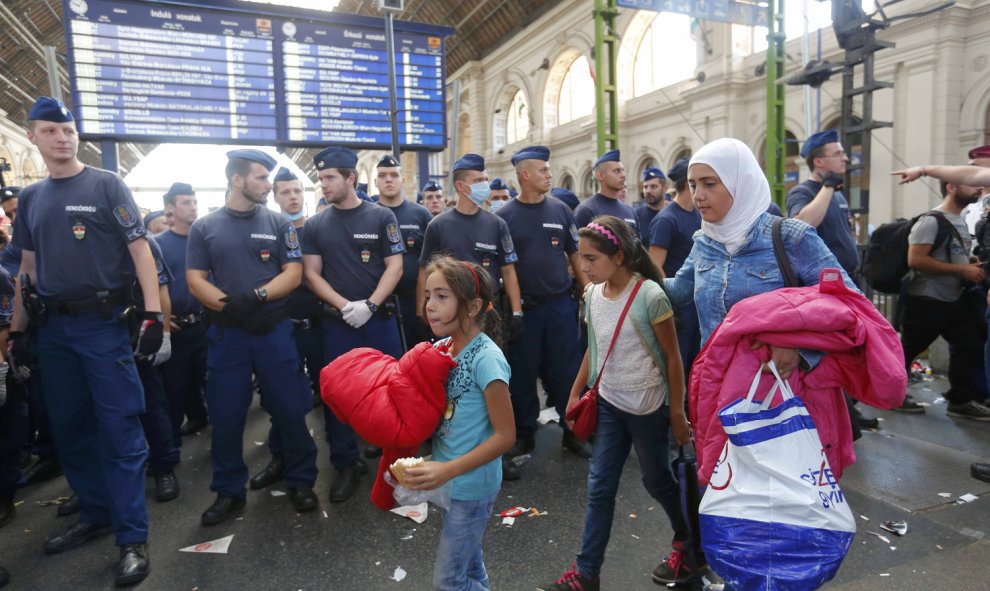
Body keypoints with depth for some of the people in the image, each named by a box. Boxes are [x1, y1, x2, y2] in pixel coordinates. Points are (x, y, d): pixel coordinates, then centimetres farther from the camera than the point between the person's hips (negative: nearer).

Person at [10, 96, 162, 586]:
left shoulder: (107, 185, -2)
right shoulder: (30, 198, 14)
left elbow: (139, 250, -9)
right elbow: (28, 268, 18)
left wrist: (152, 313, -18)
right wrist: (17, 329, 14)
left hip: (103, 323, -6)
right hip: (53, 328, 6)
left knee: (119, 428, -5)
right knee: (68, 427, 13)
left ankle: (132, 538, 0)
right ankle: (95, 514, 29)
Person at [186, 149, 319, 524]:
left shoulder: (279, 224, 4)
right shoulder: (204, 227, 5)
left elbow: (293, 274, -2)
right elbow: (195, 280, 0)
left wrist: (257, 297, -18)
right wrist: (227, 304, -17)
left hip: (275, 329, 0)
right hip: (226, 332, 1)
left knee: (290, 409, 3)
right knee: (225, 416, 7)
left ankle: (301, 482, 20)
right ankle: (229, 492, 23)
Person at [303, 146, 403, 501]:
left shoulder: (382, 217, 0)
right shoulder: (315, 225, 5)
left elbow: (395, 267, -4)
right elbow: (312, 274, 2)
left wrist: (369, 305, -15)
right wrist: (344, 305, -12)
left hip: (379, 318, -1)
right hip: (337, 322, 2)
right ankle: (346, 464, 20)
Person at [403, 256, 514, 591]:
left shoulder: (486, 359, -24)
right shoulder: (440, 348, -1)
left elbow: (505, 435, -21)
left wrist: (448, 470, -26)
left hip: (472, 485, -7)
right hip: (452, 482, 7)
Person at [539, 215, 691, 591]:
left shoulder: (649, 296, -20)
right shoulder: (593, 295, -2)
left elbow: (672, 358, -13)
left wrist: (677, 413, -9)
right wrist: (575, 393, 12)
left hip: (648, 407, -5)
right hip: (608, 403, 5)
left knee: (656, 480, 15)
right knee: (599, 487, 8)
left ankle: (686, 541, 44)